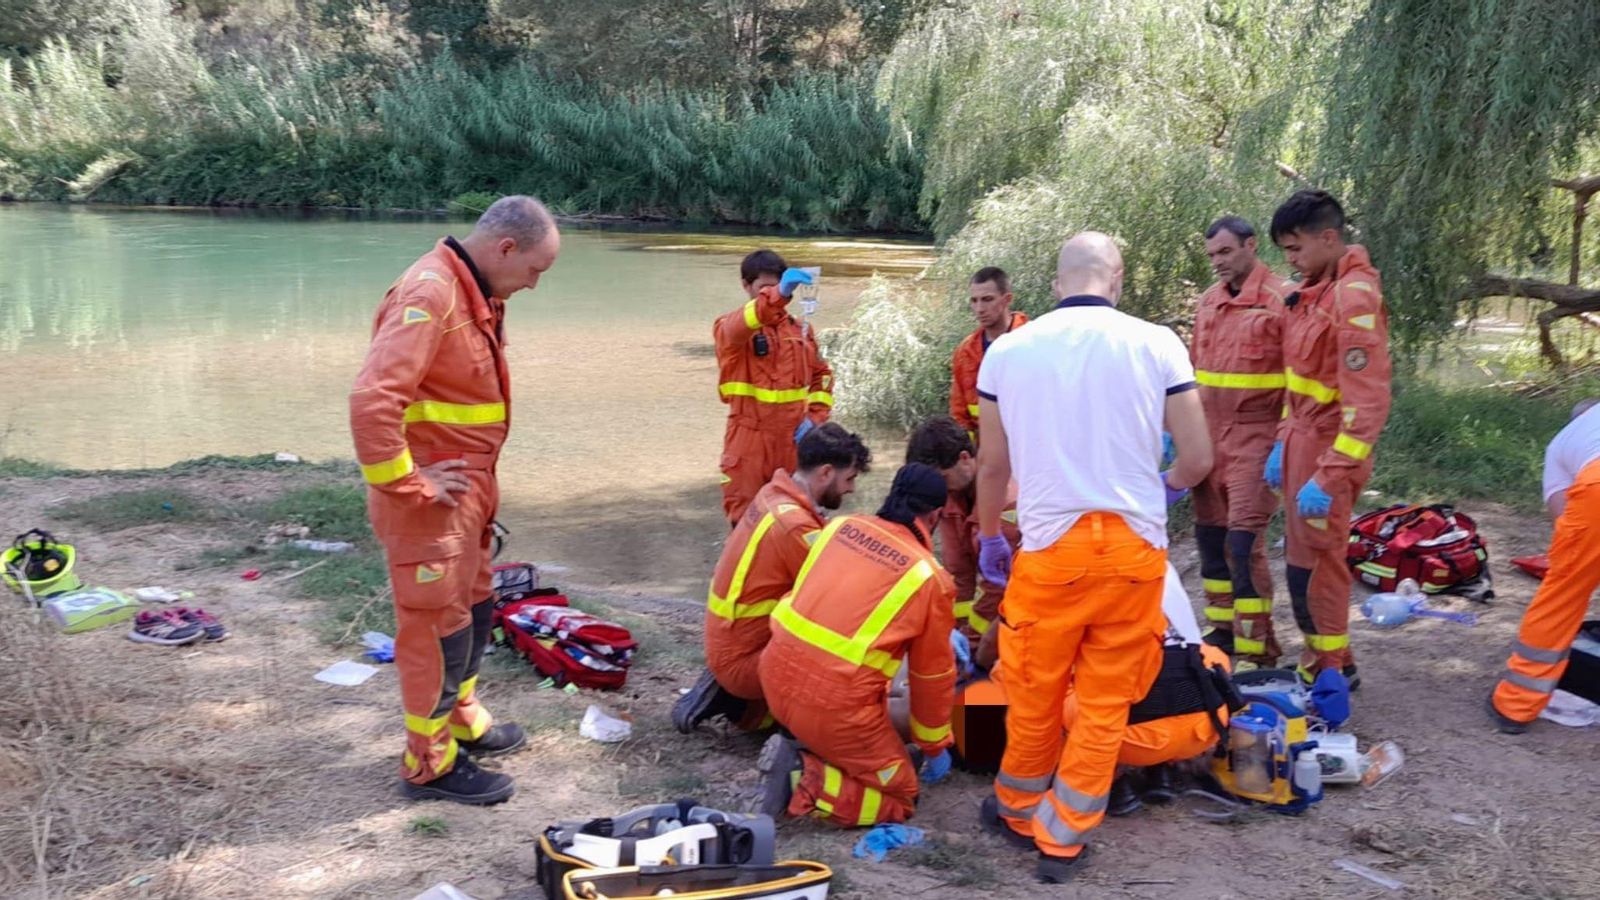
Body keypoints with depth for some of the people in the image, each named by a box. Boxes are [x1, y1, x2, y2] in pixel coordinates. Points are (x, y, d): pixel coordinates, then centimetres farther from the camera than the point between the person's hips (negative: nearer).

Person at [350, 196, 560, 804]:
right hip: (431, 498, -10)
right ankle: (431, 762, 16)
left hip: (467, 488, 10)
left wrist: (479, 482, 12)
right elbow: (372, 400, -31)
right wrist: (409, 485, -23)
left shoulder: (477, 295, 9)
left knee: (473, 607, 22)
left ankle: (460, 719, 40)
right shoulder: (430, 293, -22)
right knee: (438, 622, 2)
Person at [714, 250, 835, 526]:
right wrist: (777, 295, -48)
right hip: (750, 441, -4)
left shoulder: (801, 329, 9)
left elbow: (821, 375, 19)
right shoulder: (731, 328, -5)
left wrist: (814, 417, 0)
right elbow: (737, 328, -30)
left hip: (793, 440, 4)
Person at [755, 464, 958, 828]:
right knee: (900, 796, 11)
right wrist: (934, 748, 23)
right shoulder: (930, 579, -5)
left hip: (776, 675, 7)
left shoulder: (841, 525, 6)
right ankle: (802, 782, -9)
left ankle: (811, 745, 12)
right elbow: (932, 676, 6)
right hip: (833, 703, -6)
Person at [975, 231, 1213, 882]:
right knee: (1105, 704, 12)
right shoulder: (1158, 344, -2)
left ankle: (1019, 815, 35)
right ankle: (1061, 839, 20)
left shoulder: (1007, 351, 0)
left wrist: (988, 539, 24)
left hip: (1051, 548, 0)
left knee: (1035, 697, 16)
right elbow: (1199, 461, 2)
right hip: (1135, 549, 0)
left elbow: (993, 464, 8)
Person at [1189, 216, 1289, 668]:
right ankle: (1222, 629, 26)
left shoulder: (1279, 300, -9)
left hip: (1254, 436, -7)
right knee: (1210, 534, 12)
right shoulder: (1208, 302, 12)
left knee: (1244, 540, -9)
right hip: (1209, 434, 7)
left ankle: (1257, 649, 0)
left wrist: (1285, 443, -14)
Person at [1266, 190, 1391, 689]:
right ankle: (1320, 661, 28)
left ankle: (1330, 675, 14)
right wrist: (1283, 443, 16)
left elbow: (1367, 402, -23)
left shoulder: (1354, 298, -19)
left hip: (1328, 449, -9)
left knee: (1313, 563, 0)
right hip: (1302, 440, 9)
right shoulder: (1312, 289, 9)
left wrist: (1328, 476, -24)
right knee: (1303, 557, 15)